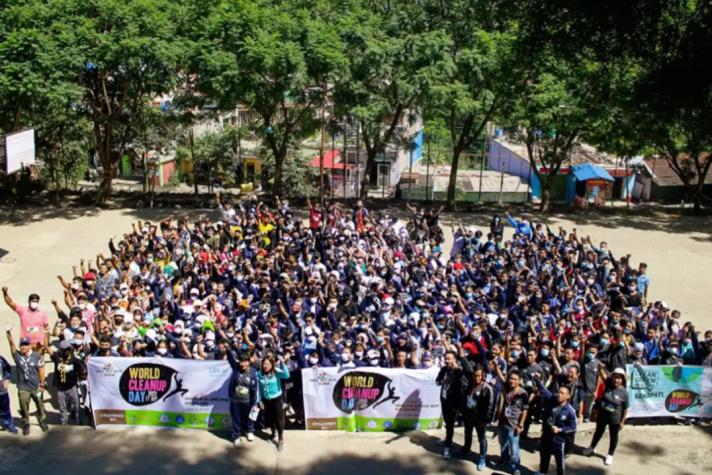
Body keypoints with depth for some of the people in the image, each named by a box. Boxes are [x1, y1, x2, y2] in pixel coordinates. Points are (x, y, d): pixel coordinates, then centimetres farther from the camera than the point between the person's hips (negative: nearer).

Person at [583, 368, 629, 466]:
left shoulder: (624, 392, -19)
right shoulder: (608, 385, -12)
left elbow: (625, 409, -11)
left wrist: (622, 422, -8)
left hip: (614, 419, -2)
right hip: (602, 415, 2)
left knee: (614, 436, 16)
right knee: (598, 432, 24)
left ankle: (610, 455, 37)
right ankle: (592, 447, 47)